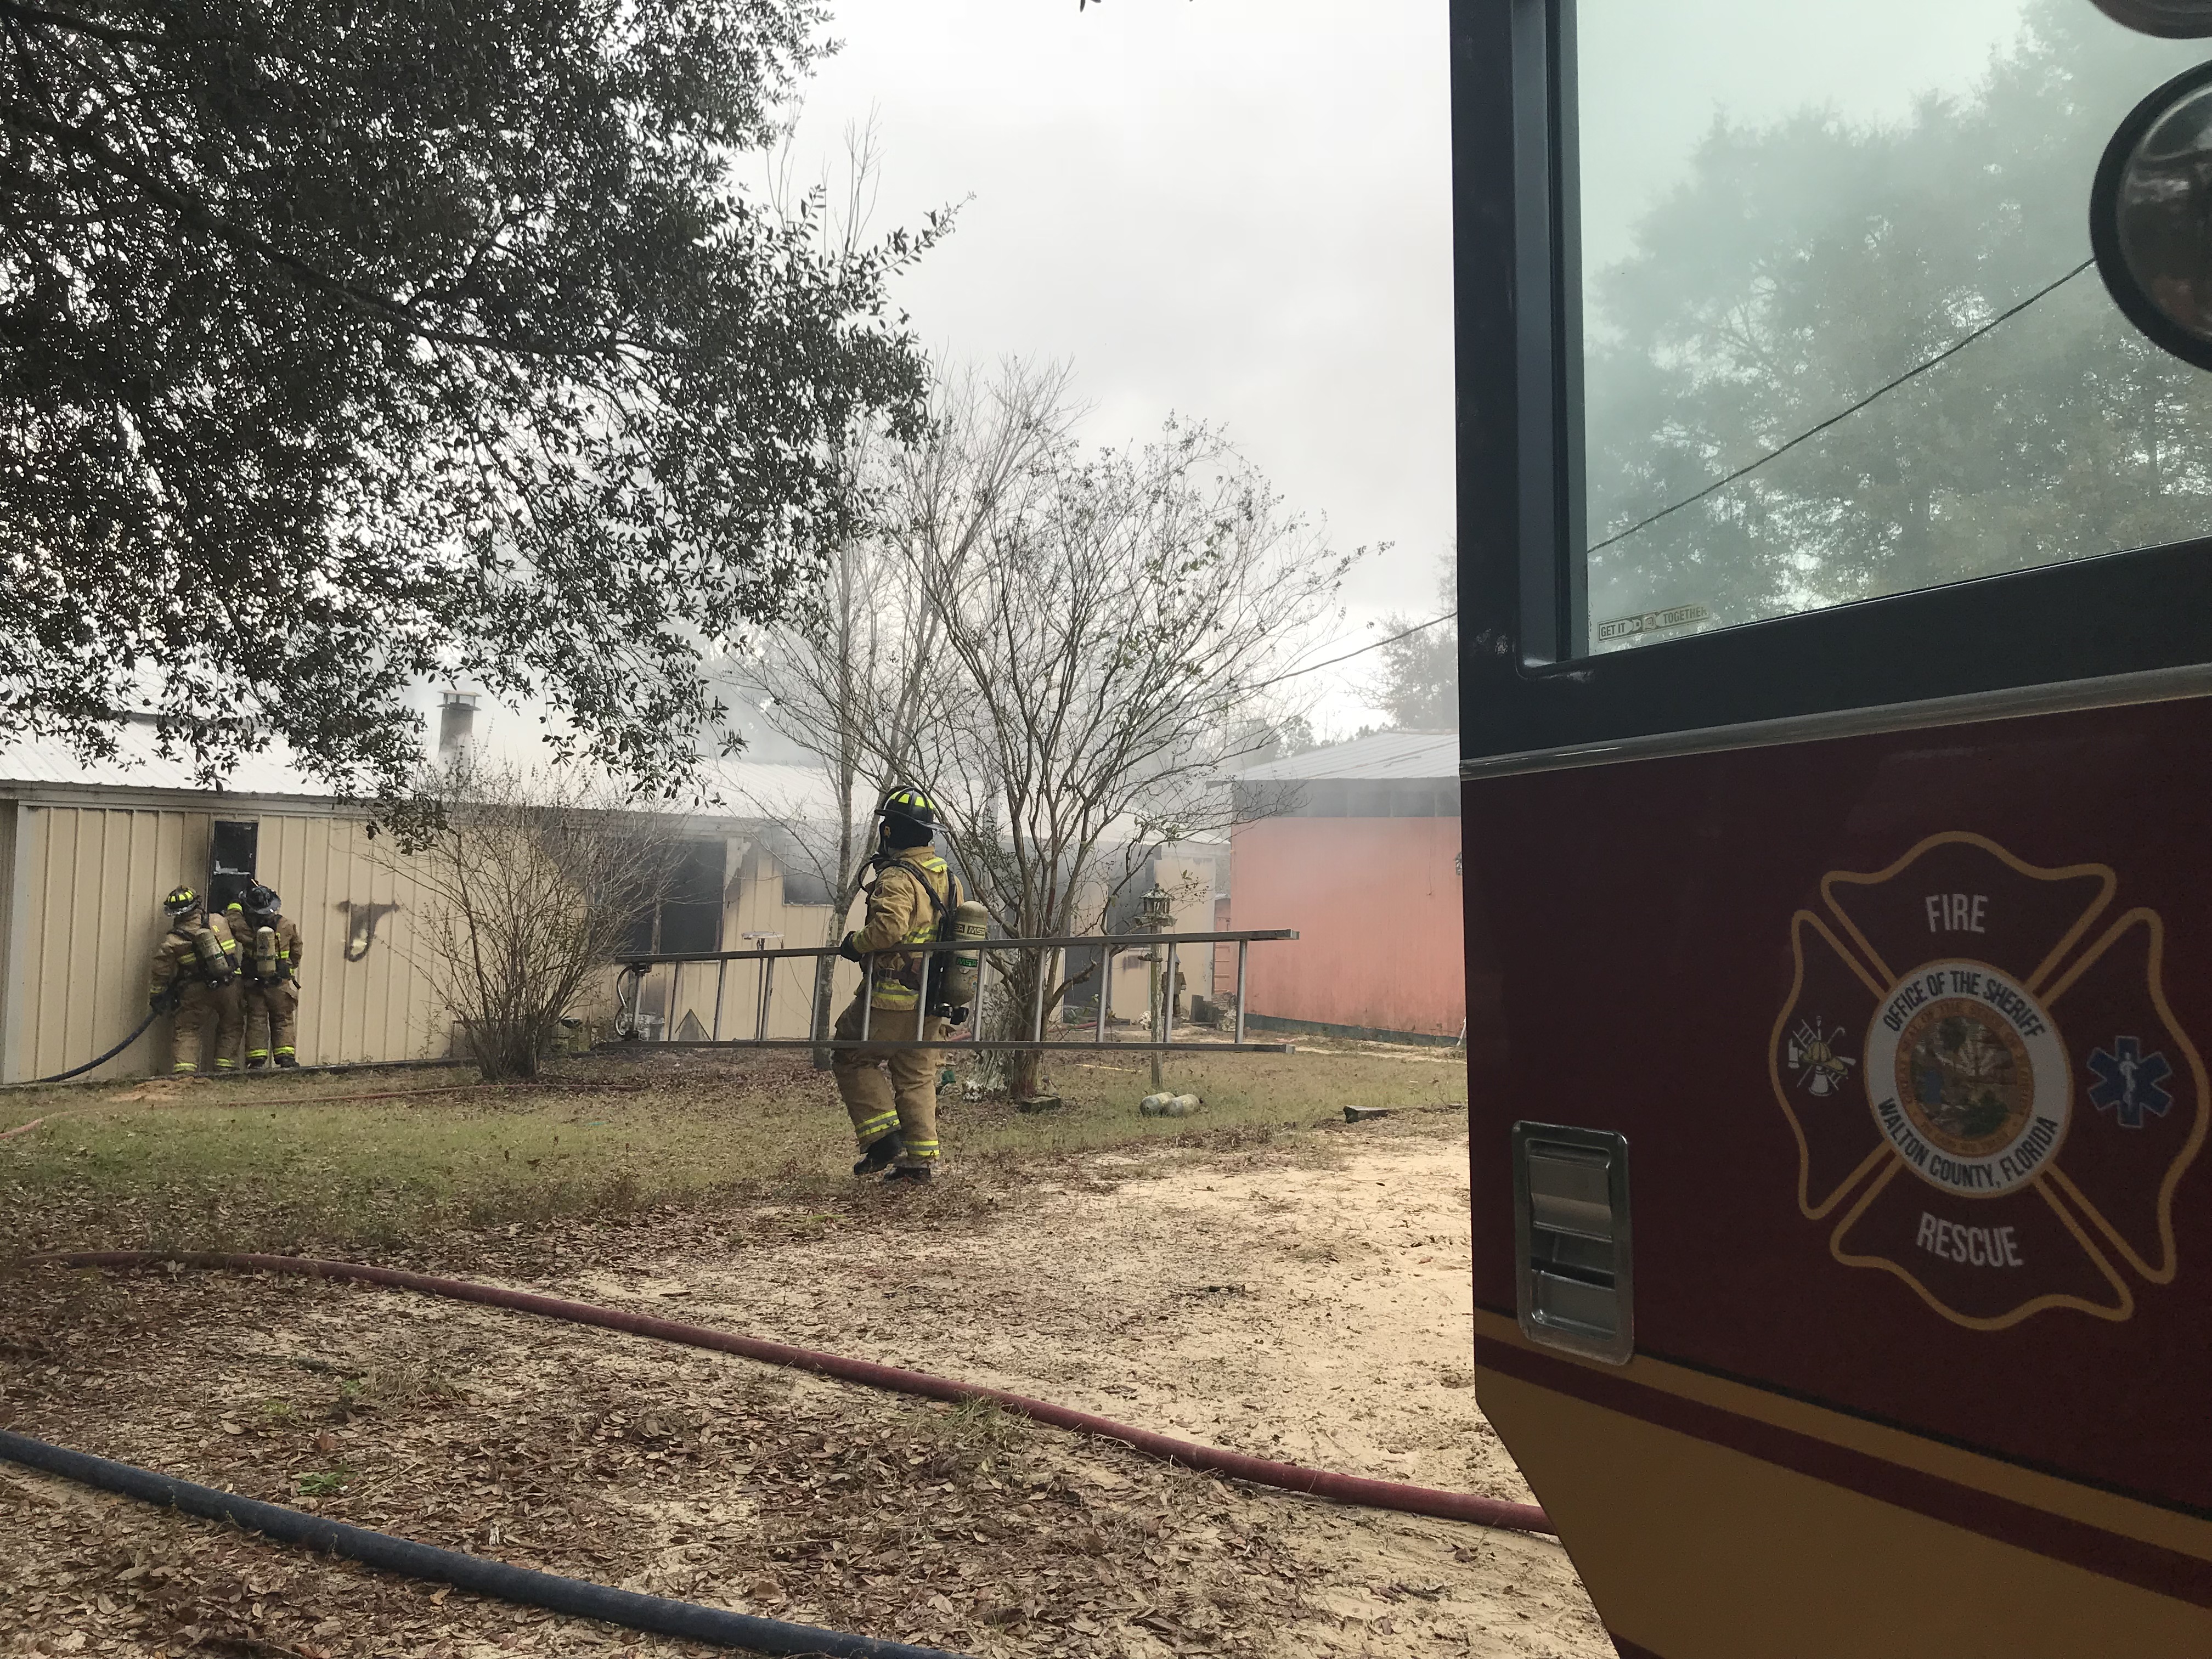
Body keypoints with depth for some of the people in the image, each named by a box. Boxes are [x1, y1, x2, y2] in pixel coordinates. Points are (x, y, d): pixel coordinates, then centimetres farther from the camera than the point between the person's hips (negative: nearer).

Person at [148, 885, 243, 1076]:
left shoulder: (172, 942, -8)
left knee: (187, 1031, 6)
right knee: (231, 1026, 17)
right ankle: (225, 1065, 12)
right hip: (229, 987, 2)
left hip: (196, 992, -2)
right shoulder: (219, 922, -2)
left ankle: (184, 1069, -6)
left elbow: (161, 973, -6)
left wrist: (156, 996, 6)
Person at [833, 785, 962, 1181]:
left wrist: (854, 944, -13)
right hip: (931, 1002, 8)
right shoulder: (948, 876, 11)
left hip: (892, 998, -8)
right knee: (916, 1076, 15)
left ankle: (883, 1138, 2)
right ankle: (922, 1159, 15)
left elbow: (889, 928, -31)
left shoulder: (897, 878, -17)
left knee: (851, 1059, 8)